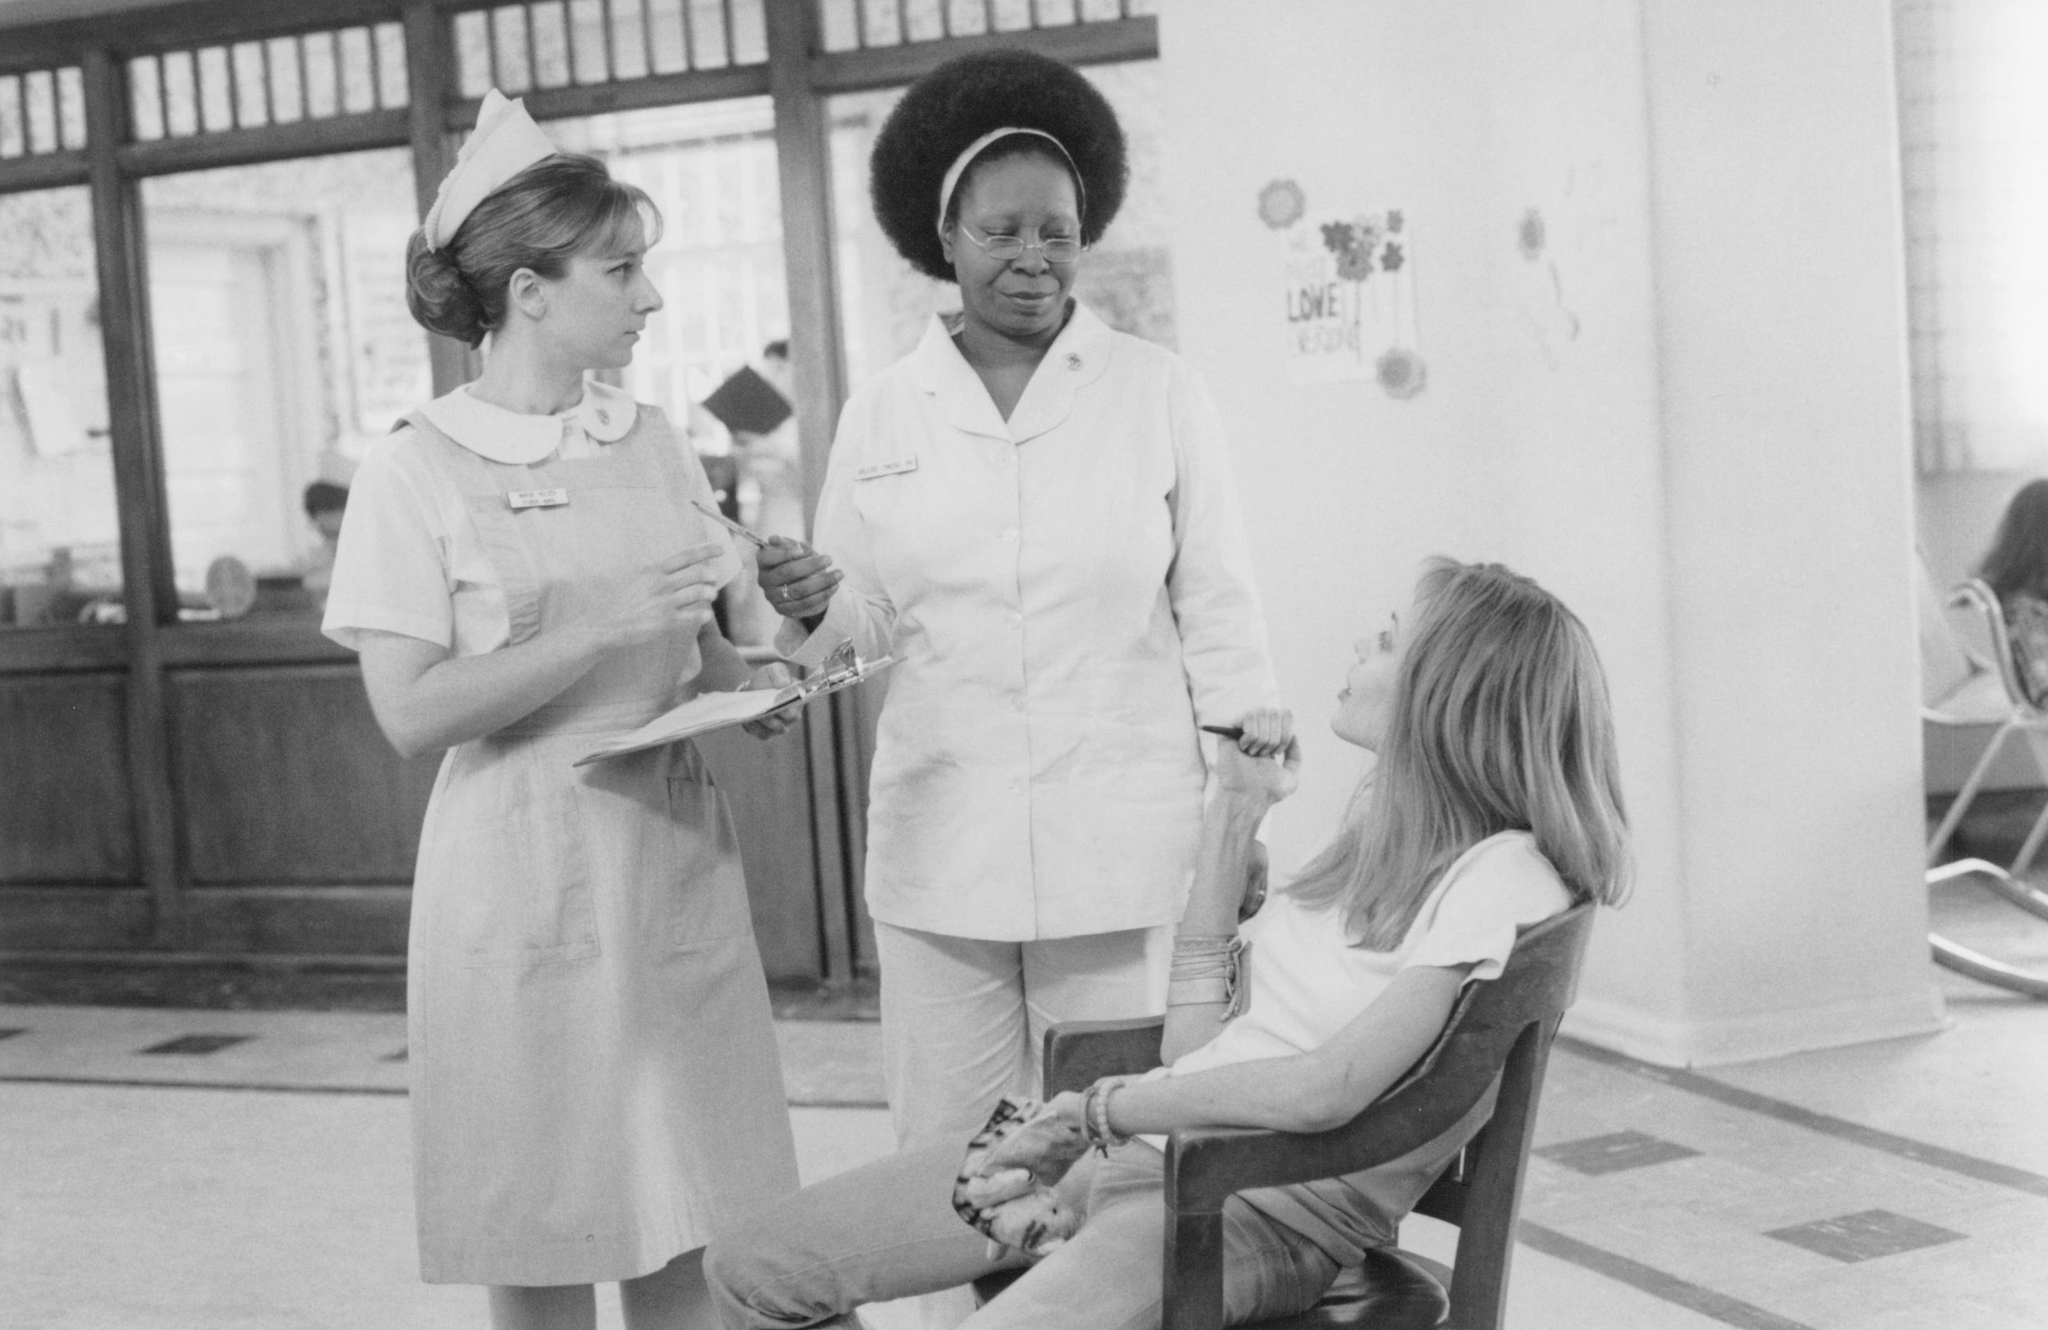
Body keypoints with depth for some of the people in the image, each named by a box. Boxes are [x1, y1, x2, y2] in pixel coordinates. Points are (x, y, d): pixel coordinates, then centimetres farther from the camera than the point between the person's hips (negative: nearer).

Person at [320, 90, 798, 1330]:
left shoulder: (655, 443, 8)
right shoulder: (416, 473, -6)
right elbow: (412, 712, -12)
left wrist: (755, 680, -4)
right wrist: (601, 630, -19)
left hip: (674, 862, 4)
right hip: (526, 872, -4)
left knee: (682, 1225, 7)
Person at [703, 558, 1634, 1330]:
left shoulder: (1504, 877, -13)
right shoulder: (1380, 818, 15)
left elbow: (1322, 1090, -23)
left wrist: (1103, 1105, -11)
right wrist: (1233, 809, 12)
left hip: (1268, 1207, -8)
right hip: (1140, 1151, 8)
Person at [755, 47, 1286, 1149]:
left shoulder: (1160, 395, 2)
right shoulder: (881, 414, 7)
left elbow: (1215, 613, 4)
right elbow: (871, 617, 12)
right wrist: (810, 606, -11)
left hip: (1122, 845, -1)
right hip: (940, 842, 2)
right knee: (945, 1152, 5)